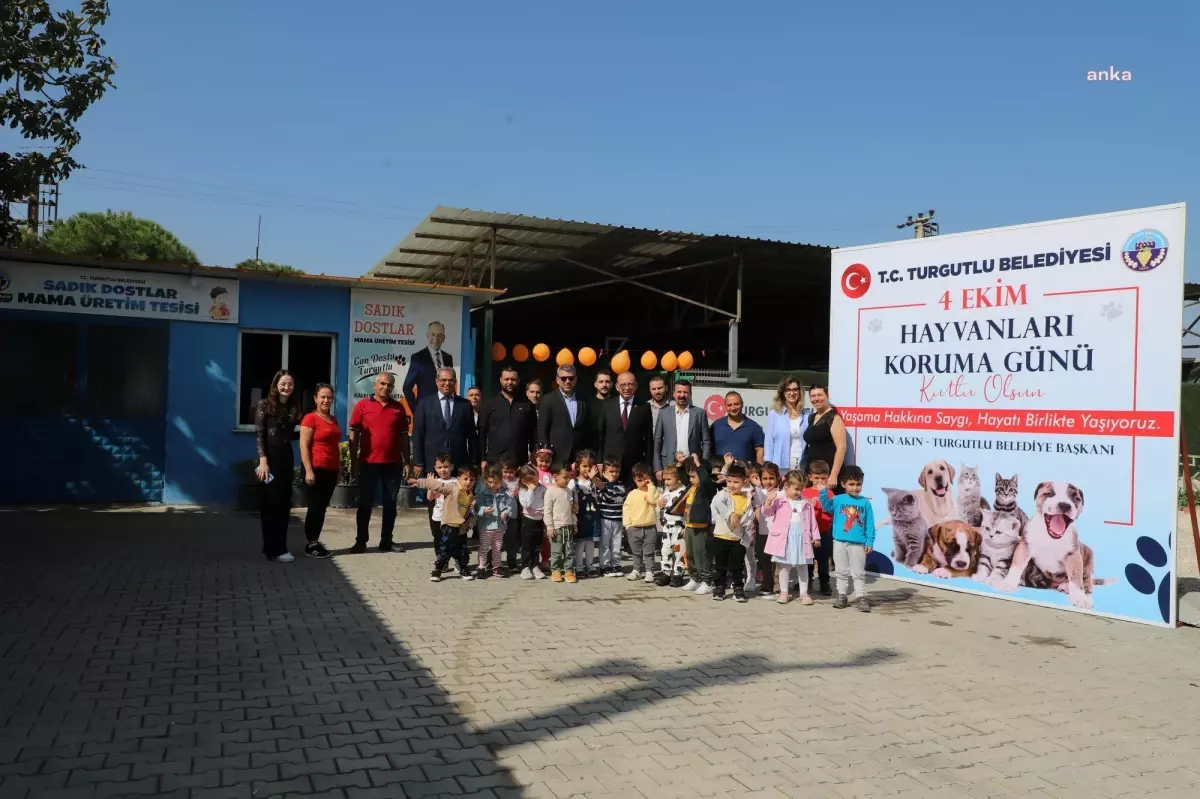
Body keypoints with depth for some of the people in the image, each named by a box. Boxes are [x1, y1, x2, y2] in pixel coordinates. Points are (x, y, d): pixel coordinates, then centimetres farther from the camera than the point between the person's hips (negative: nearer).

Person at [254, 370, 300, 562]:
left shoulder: (293, 408, 11)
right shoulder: (265, 405, -3)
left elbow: (289, 435, 13)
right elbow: (259, 434, -9)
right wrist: (263, 460, -18)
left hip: (286, 459, 6)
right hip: (269, 459, -5)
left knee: (284, 505, 6)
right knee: (271, 504, -2)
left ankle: (273, 547, 14)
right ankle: (275, 550, 1)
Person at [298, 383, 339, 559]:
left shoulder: (333, 420, 15)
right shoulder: (310, 418, -7)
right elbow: (304, 446, -11)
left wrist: (339, 470, 19)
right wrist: (308, 470, -17)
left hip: (331, 470, 7)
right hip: (317, 469, -7)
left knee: (322, 507, 10)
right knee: (315, 507, -1)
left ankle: (316, 541, 17)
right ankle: (310, 544, 7)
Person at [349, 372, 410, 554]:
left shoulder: (399, 408, 6)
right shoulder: (362, 405, -1)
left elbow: (403, 436, 10)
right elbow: (353, 435, 0)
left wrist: (406, 461, 6)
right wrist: (353, 462, -4)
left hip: (393, 464, 2)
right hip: (368, 463, -2)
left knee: (390, 504, 7)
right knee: (365, 504, 5)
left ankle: (386, 541, 16)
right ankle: (361, 541, 13)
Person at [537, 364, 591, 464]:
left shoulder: (583, 401, 11)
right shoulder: (548, 400, 2)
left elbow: (588, 430, 14)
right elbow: (542, 430, -1)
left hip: (580, 457, 3)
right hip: (556, 457, -3)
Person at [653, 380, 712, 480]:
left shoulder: (700, 413, 5)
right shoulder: (664, 414, 7)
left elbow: (706, 442, 5)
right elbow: (657, 443, 7)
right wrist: (658, 468, 0)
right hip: (669, 465, 1)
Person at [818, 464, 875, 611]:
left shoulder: (865, 502, 0)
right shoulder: (838, 499, 0)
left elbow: (870, 524, 1)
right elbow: (826, 505, -14)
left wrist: (869, 542, -3)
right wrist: (824, 491, -28)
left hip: (858, 544, -1)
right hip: (840, 542, 1)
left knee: (859, 573, 4)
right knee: (842, 572, 12)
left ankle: (861, 598, 9)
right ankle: (842, 596, 20)